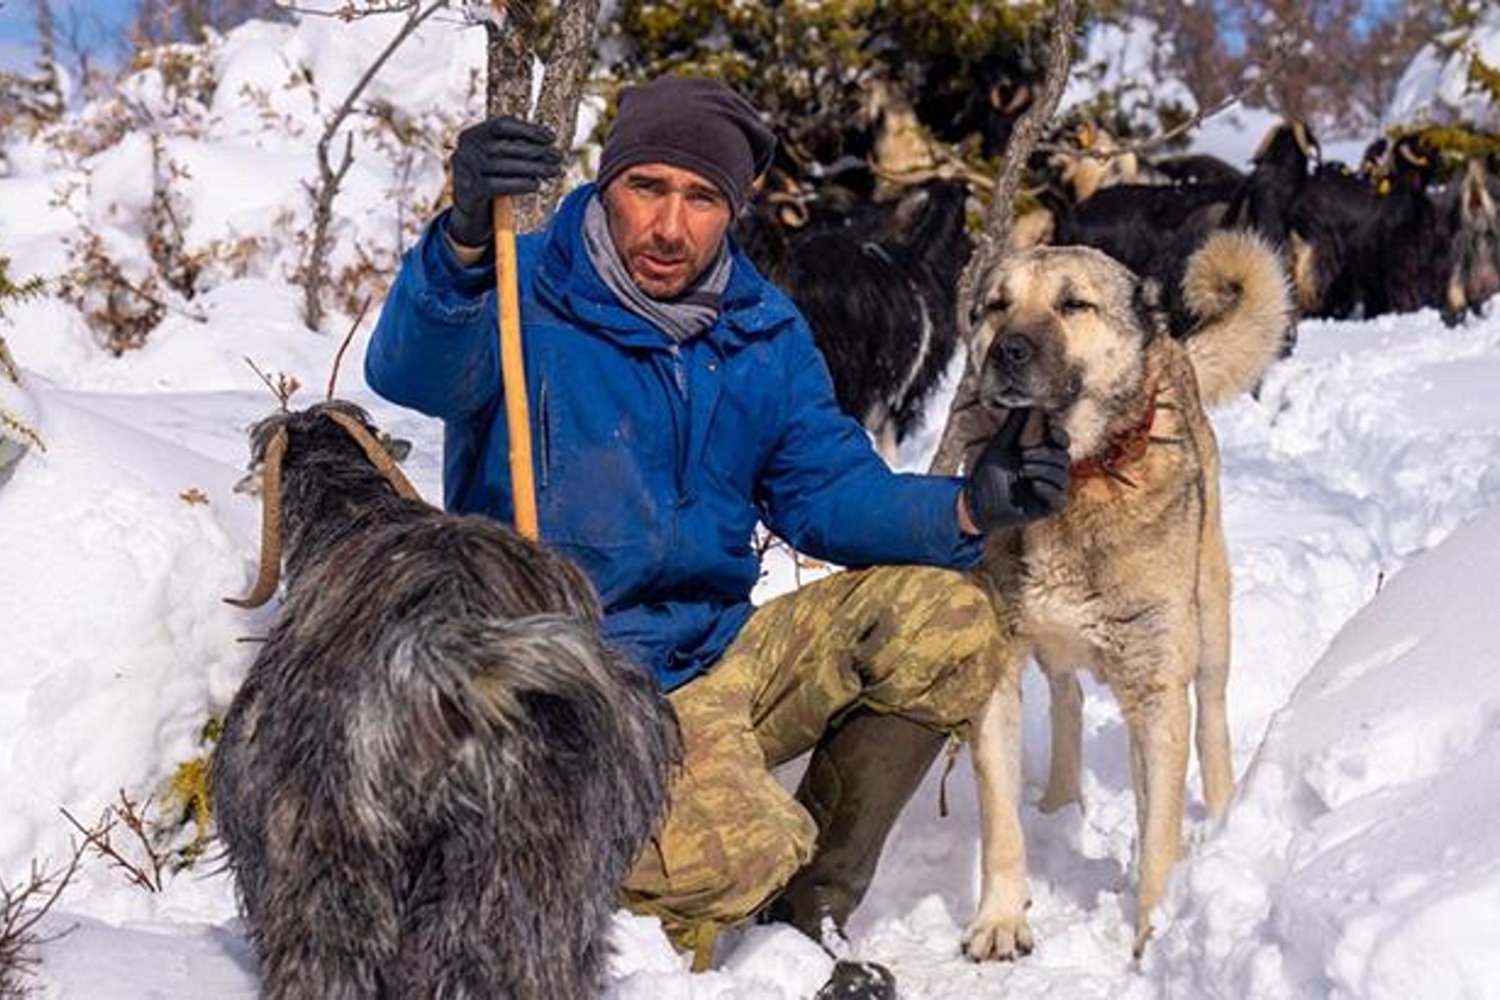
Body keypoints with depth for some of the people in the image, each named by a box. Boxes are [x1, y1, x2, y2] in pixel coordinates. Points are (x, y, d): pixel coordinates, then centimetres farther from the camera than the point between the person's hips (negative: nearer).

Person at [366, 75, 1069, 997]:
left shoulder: (763, 332, 8)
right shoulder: (524, 298, -10)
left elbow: (830, 491, 8)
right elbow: (411, 372, -31)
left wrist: (968, 508, -11)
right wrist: (466, 239, -51)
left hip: (722, 661, 7)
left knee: (945, 619, -5)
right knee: (737, 846, -33)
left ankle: (810, 911, 7)